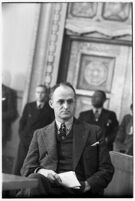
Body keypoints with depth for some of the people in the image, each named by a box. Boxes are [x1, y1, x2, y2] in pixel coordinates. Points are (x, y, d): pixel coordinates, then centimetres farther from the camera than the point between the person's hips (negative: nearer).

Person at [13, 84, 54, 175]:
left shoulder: (50, 109, 3)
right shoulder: (28, 106, 14)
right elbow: (22, 122, 14)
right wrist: (22, 136, 2)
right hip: (25, 141, 3)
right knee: (17, 167, -4)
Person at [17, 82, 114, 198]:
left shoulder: (94, 132, 16)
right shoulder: (40, 134, 21)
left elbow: (107, 170, 12)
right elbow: (27, 168, 14)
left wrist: (87, 185, -8)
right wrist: (40, 172, -10)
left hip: (78, 191, 0)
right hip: (48, 187, 0)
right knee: (35, 180, -37)